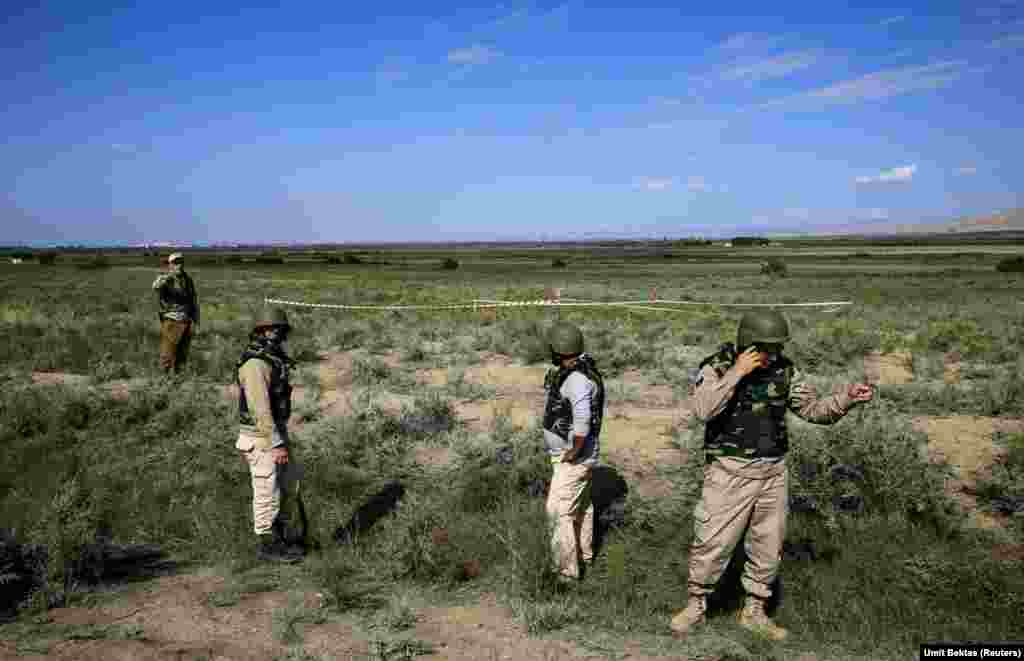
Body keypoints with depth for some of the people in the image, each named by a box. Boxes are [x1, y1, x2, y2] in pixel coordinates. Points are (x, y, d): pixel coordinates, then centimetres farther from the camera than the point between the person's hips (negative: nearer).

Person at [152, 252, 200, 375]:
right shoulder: (164, 279, -6)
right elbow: (156, 286, -32)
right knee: (167, 356, -3)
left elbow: (194, 302, 13)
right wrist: (171, 274, -44)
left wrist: (196, 323, 7)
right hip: (171, 323, -4)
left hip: (186, 323, 5)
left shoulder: (188, 279, 9)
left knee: (182, 356, 12)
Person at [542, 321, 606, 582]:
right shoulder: (571, 371, 6)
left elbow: (582, 417, -41)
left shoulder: (577, 378, -26)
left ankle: (567, 571, 2)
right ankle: (584, 553, 41)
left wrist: (575, 451, -28)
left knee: (559, 511, -5)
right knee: (581, 505, 23)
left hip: (573, 458, -10)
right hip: (567, 453, 10)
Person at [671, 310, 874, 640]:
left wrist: (847, 398, -10)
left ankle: (754, 612, 31)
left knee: (768, 548, 13)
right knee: (712, 545, 1)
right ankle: (695, 608, 23)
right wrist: (736, 373, -29)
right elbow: (703, 411, -28)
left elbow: (813, 409, 6)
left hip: (772, 473, 4)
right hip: (729, 472, -4)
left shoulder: (784, 370, 1)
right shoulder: (717, 368, -12)